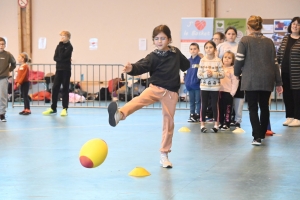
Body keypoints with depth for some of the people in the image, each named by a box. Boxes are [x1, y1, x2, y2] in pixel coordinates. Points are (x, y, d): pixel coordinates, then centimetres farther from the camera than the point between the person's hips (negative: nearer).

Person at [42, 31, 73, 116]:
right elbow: (55, 57, 3)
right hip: (59, 69, 5)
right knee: (55, 88, 3)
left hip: (66, 70, -5)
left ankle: (65, 109, 4)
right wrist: (64, 59, -11)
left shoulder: (69, 47, -5)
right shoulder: (59, 46, 11)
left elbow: (62, 56, -17)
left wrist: (61, 46, -10)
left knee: (65, 89, -1)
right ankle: (53, 108, 8)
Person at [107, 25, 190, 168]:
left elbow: (185, 65, 27)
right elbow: (141, 66, -24)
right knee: (140, 100, -33)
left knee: (169, 123, 5)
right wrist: (131, 69, -40)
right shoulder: (153, 57, -5)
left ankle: (164, 155, 15)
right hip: (155, 88, -2)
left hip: (171, 92, 2)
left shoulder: (176, 52, 6)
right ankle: (119, 114, -60)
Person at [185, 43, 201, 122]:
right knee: (191, 101, 13)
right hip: (190, 85, 5)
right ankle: (192, 115, 20)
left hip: (198, 84, -5)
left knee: (198, 101, 5)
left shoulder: (200, 60, -11)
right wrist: (186, 81, 7)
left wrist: (199, 80, -17)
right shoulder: (188, 61, 6)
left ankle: (198, 115, 14)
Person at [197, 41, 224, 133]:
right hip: (204, 86, 1)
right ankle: (202, 125, 13)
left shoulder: (218, 60, -4)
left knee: (215, 105, 4)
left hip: (215, 87, -1)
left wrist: (213, 74, -18)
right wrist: (206, 74, -19)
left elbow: (222, 74, -6)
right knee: (203, 106, 6)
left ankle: (216, 125, 12)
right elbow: (198, 74, -2)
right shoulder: (202, 60, 0)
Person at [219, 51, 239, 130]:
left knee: (227, 109, 0)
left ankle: (226, 124, 6)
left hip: (228, 92, -5)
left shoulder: (233, 70, -5)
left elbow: (235, 82, -9)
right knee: (220, 108, 10)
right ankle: (221, 123, 19)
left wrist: (232, 92, -13)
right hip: (220, 92, 5)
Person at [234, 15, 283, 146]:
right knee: (264, 107, 17)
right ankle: (262, 134, 28)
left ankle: (257, 136, -10)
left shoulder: (245, 40, -4)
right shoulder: (269, 42, 6)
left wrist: (237, 73, 14)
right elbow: (274, 62, 7)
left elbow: (239, 60, -6)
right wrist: (278, 82, 12)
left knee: (253, 108, 0)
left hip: (251, 80, -3)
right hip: (267, 80, 3)